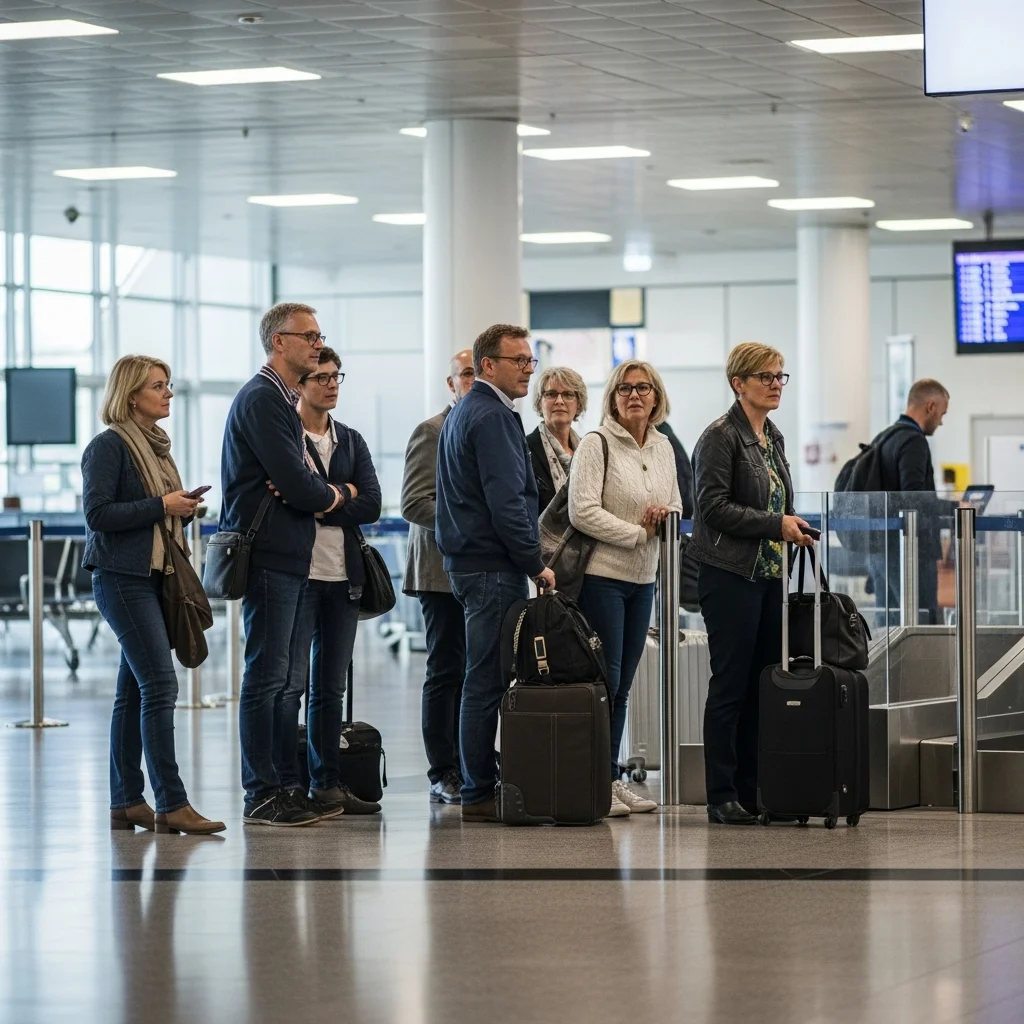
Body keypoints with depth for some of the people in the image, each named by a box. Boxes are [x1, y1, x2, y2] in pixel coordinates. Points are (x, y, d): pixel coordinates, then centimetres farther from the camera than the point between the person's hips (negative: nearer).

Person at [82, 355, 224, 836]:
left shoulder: (156, 445, 18)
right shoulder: (110, 445, -8)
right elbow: (97, 512, -17)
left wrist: (183, 510, 5)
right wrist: (161, 506, -15)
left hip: (155, 577, 9)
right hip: (122, 576, -9)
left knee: (134, 690, 9)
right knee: (160, 684, -15)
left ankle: (125, 802, 12)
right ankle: (171, 804, -17)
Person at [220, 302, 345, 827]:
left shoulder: (281, 400, 21)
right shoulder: (261, 399, -12)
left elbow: (304, 481, 19)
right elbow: (297, 485, -19)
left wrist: (313, 490, -4)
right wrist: (331, 495, 1)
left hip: (290, 558, 10)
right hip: (270, 557, -10)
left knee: (281, 677, 12)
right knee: (266, 675, -8)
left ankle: (284, 784, 17)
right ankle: (261, 795, -6)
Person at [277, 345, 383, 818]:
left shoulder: (351, 441, 15)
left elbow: (371, 505, 2)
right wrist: (342, 494, -8)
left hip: (342, 575, 6)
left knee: (331, 686, 9)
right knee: (292, 682, -8)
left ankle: (327, 783, 14)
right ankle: (287, 784, -5)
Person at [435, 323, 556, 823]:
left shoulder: (463, 413, 20)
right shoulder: (493, 417, -13)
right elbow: (506, 501, -19)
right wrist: (536, 563, -11)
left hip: (467, 560, 10)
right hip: (494, 567, -10)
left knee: (484, 679, 11)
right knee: (488, 681, -8)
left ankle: (478, 788, 13)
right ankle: (480, 794, -7)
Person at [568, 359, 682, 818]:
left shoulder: (663, 447, 12)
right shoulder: (596, 444, -8)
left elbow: (675, 508, 21)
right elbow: (583, 512, -16)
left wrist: (663, 518, -3)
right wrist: (639, 532, -13)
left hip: (643, 578, 7)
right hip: (601, 574, -7)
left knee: (622, 685, 10)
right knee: (605, 681, -7)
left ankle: (611, 778, 14)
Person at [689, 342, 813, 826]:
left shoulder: (773, 437, 16)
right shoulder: (721, 437, -9)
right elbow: (714, 505, -17)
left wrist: (794, 528, 9)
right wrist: (776, 525, -19)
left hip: (769, 574, 8)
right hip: (730, 574, -8)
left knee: (763, 682, 7)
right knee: (730, 686, -5)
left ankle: (753, 789, 11)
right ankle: (722, 797, -1)